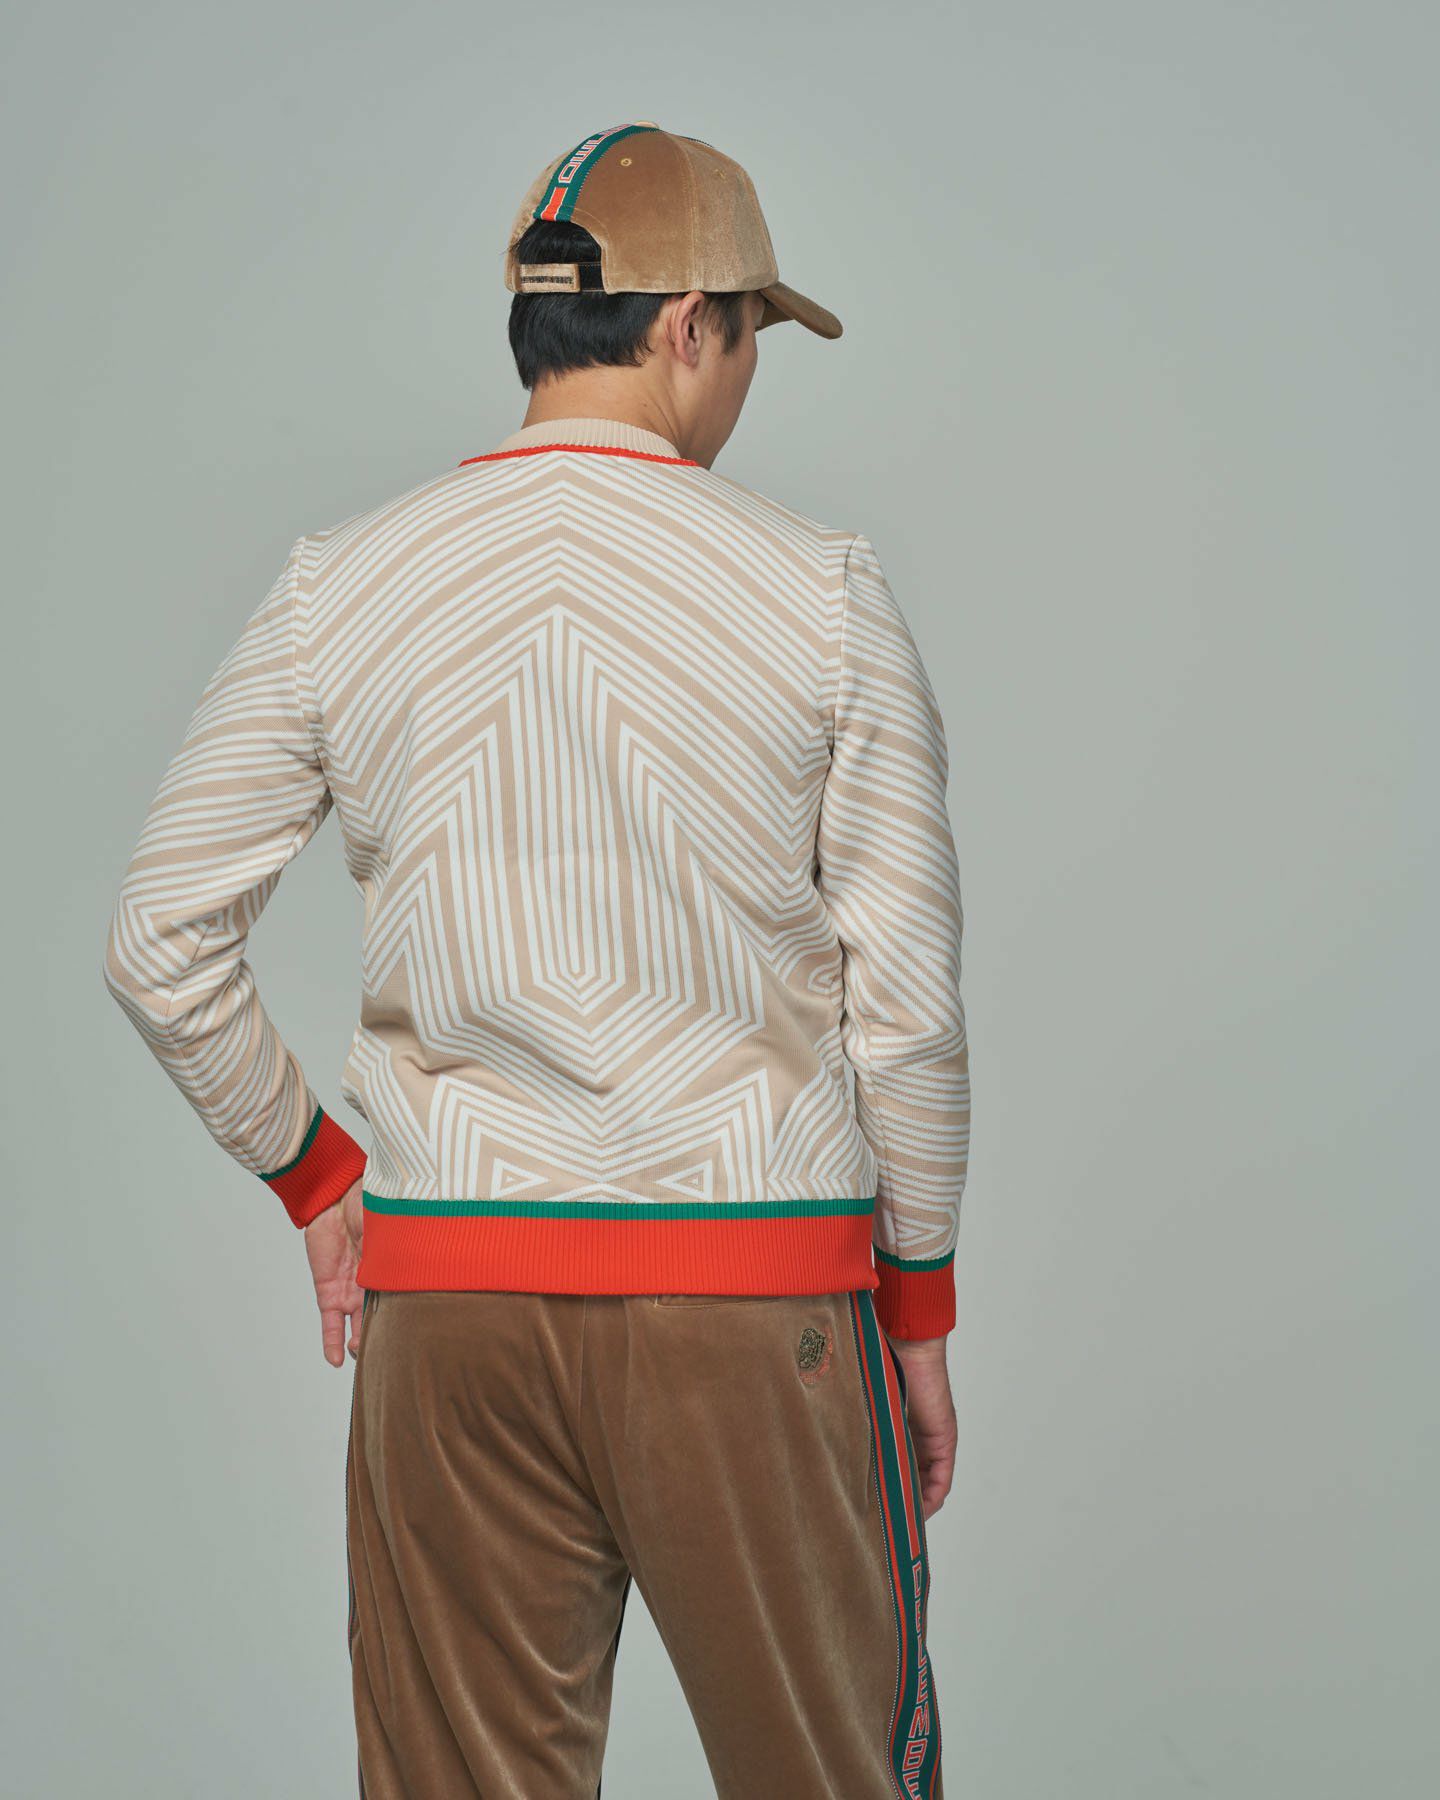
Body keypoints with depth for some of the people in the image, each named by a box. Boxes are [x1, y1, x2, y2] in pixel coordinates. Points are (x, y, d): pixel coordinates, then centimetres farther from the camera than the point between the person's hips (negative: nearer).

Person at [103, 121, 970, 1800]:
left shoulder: (337, 585, 2)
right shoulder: (822, 586, -4)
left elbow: (159, 941, 2)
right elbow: (908, 998, -4)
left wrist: (310, 1177, 14)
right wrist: (921, 1308, 7)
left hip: (440, 1283, 3)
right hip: (759, 1281, -2)